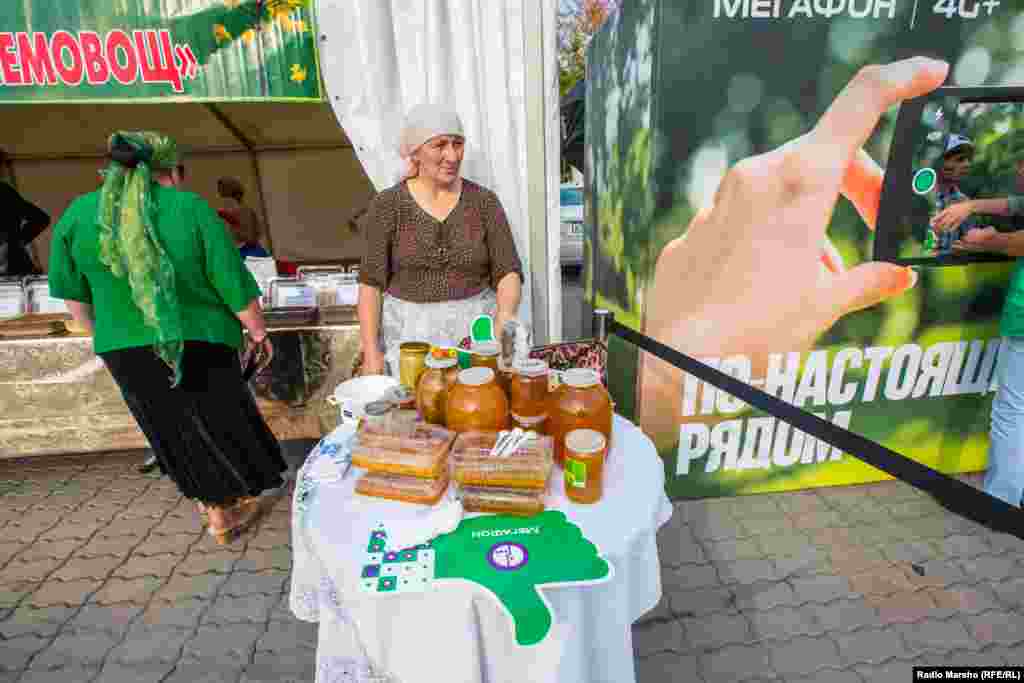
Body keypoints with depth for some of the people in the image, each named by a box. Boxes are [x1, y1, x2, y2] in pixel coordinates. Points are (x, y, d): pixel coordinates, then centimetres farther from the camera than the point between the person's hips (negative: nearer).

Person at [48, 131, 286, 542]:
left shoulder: (77, 214, -2)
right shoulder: (192, 209, -13)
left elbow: (72, 292, 6)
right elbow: (234, 282, -13)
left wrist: (103, 334, 21)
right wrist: (258, 331, 0)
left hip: (125, 347, 3)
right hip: (199, 340, -3)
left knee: (175, 431, 20)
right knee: (220, 422, 17)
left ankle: (215, 509, 33)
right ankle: (238, 500, 35)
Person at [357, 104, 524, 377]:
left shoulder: (484, 201, 0)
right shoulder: (388, 205, -3)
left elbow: (509, 273, -4)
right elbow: (371, 283, -4)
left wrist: (503, 322, -23)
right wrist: (371, 352, -11)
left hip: (475, 330, 1)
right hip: (408, 334, -1)